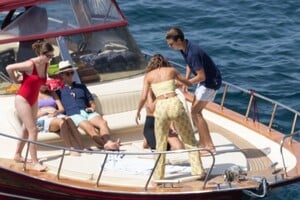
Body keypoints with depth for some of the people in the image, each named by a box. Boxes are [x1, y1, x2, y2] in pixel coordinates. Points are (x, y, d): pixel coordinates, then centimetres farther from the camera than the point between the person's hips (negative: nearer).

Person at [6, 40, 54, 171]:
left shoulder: (46, 65, -1)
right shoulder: (30, 65, -24)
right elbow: (9, 68, -19)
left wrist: (49, 86, 2)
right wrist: (16, 80, -8)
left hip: (33, 100, 8)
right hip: (23, 99, -8)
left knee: (27, 129, 17)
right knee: (33, 130, -11)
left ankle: (18, 155, 34)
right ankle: (35, 163, -8)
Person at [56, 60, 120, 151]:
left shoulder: (81, 87, 31)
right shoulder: (59, 91, 20)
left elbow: (92, 103, 29)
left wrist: (92, 108, 9)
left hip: (87, 112, 4)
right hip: (73, 115, -4)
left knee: (103, 122, -30)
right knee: (89, 127, -35)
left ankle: (108, 142, -52)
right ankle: (105, 144, -53)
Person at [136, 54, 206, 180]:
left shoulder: (148, 75, 15)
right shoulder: (171, 70, 17)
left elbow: (143, 98, 5)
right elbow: (189, 84, 28)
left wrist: (138, 112, 23)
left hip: (160, 108, 0)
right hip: (175, 104, 0)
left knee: (160, 144, 18)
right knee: (190, 140, 14)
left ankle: (158, 176, 21)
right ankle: (198, 171, 9)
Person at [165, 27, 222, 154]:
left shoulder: (193, 53, -30)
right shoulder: (185, 49, 0)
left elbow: (201, 76, -27)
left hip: (211, 81, -10)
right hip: (205, 81, 10)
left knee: (195, 111, -11)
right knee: (196, 111, 12)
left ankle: (209, 146, -11)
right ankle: (202, 142, 21)